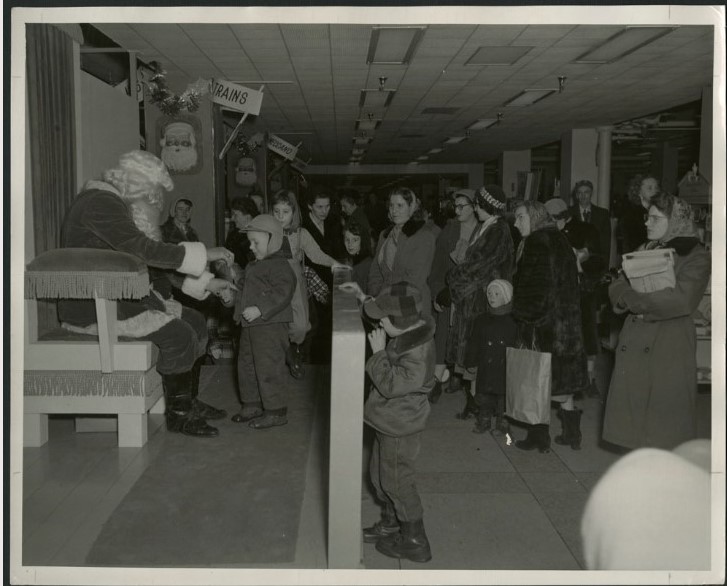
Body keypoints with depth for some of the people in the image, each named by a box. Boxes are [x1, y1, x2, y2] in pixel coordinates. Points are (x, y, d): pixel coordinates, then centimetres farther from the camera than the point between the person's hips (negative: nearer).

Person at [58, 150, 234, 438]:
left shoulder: (122, 206, 15)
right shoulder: (99, 203, -17)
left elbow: (150, 261, 16)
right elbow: (144, 251, -29)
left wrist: (205, 282, 9)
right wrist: (204, 253, -24)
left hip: (121, 297, 10)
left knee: (195, 322, 3)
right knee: (178, 335, -20)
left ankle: (188, 401, 10)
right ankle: (178, 414, -4)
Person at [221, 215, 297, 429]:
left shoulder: (279, 265, -14)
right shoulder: (255, 266, 17)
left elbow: (283, 293, -25)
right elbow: (246, 288, 29)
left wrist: (259, 309, -29)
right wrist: (233, 294, 11)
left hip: (270, 325, -10)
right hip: (250, 325, 11)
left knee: (267, 367, -7)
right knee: (246, 365, 16)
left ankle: (275, 410, 3)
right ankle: (252, 404, 29)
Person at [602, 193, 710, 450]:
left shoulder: (696, 257, -4)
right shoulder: (644, 251, 16)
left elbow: (681, 299, -19)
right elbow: (616, 288, 8)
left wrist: (635, 299, -12)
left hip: (670, 345, -6)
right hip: (634, 342, 6)